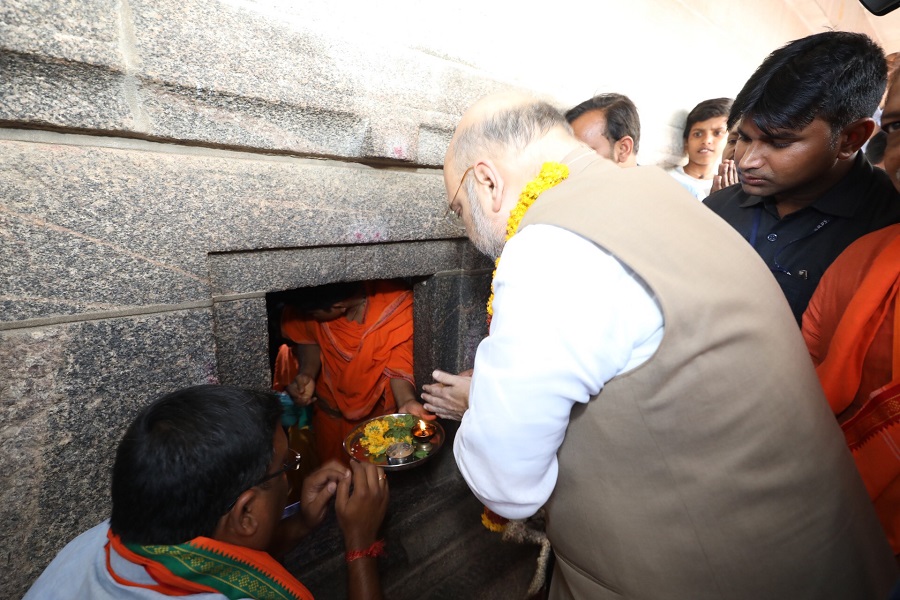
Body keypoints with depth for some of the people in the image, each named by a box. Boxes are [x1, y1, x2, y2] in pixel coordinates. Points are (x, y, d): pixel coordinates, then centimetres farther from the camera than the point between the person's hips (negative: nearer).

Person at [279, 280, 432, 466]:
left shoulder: (397, 305, -32)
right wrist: (307, 373, -24)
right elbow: (309, 340, -5)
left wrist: (406, 401, -42)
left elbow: (399, 364, -23)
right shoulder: (309, 305, -22)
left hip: (381, 411, -2)